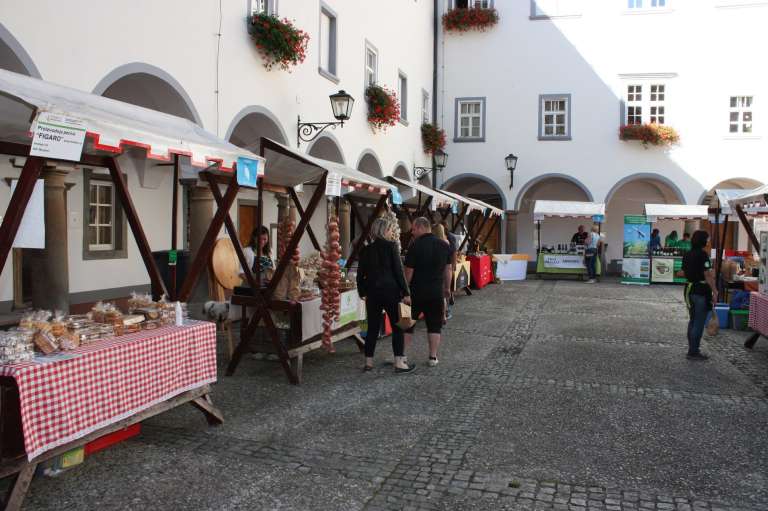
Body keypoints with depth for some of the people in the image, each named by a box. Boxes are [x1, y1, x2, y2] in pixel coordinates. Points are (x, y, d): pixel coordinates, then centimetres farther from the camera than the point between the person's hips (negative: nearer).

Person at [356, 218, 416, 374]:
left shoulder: (366, 250, 5)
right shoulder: (391, 246, -8)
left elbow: (360, 273, 7)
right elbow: (398, 271, -10)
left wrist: (362, 292, 17)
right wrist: (405, 292, -5)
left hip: (372, 293, 4)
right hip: (390, 291, -4)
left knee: (373, 328, 11)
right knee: (397, 327, 5)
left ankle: (368, 362, 15)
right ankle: (399, 363, 5)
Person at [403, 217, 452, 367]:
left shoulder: (416, 245, -13)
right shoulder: (444, 245, 2)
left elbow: (409, 271, -11)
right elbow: (447, 269, 8)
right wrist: (447, 288, 18)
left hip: (417, 291, -3)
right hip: (436, 292, 3)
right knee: (434, 325, 11)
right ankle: (433, 357, 12)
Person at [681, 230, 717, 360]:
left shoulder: (687, 255, 9)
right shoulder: (702, 254, -15)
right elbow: (708, 275, -17)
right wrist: (714, 292, -13)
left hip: (689, 289, 8)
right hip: (701, 291, -8)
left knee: (692, 321, 16)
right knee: (699, 323, -1)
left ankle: (692, 350, 22)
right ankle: (694, 352, 2)